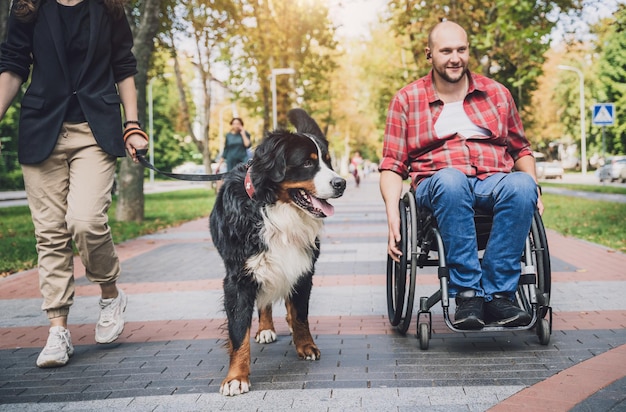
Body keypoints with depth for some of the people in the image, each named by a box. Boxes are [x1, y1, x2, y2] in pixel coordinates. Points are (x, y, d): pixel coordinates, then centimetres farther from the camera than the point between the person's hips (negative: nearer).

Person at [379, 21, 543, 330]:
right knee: (451, 180, -39)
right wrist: (392, 211, -10)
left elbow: (520, 149, 25)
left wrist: (532, 185, 4)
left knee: (522, 185, -34)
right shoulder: (406, 100, 12)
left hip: (494, 182, 2)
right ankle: (467, 293, -36)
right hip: (437, 186, -2)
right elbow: (392, 165, 7)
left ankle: (498, 293, -31)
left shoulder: (497, 94, 18)